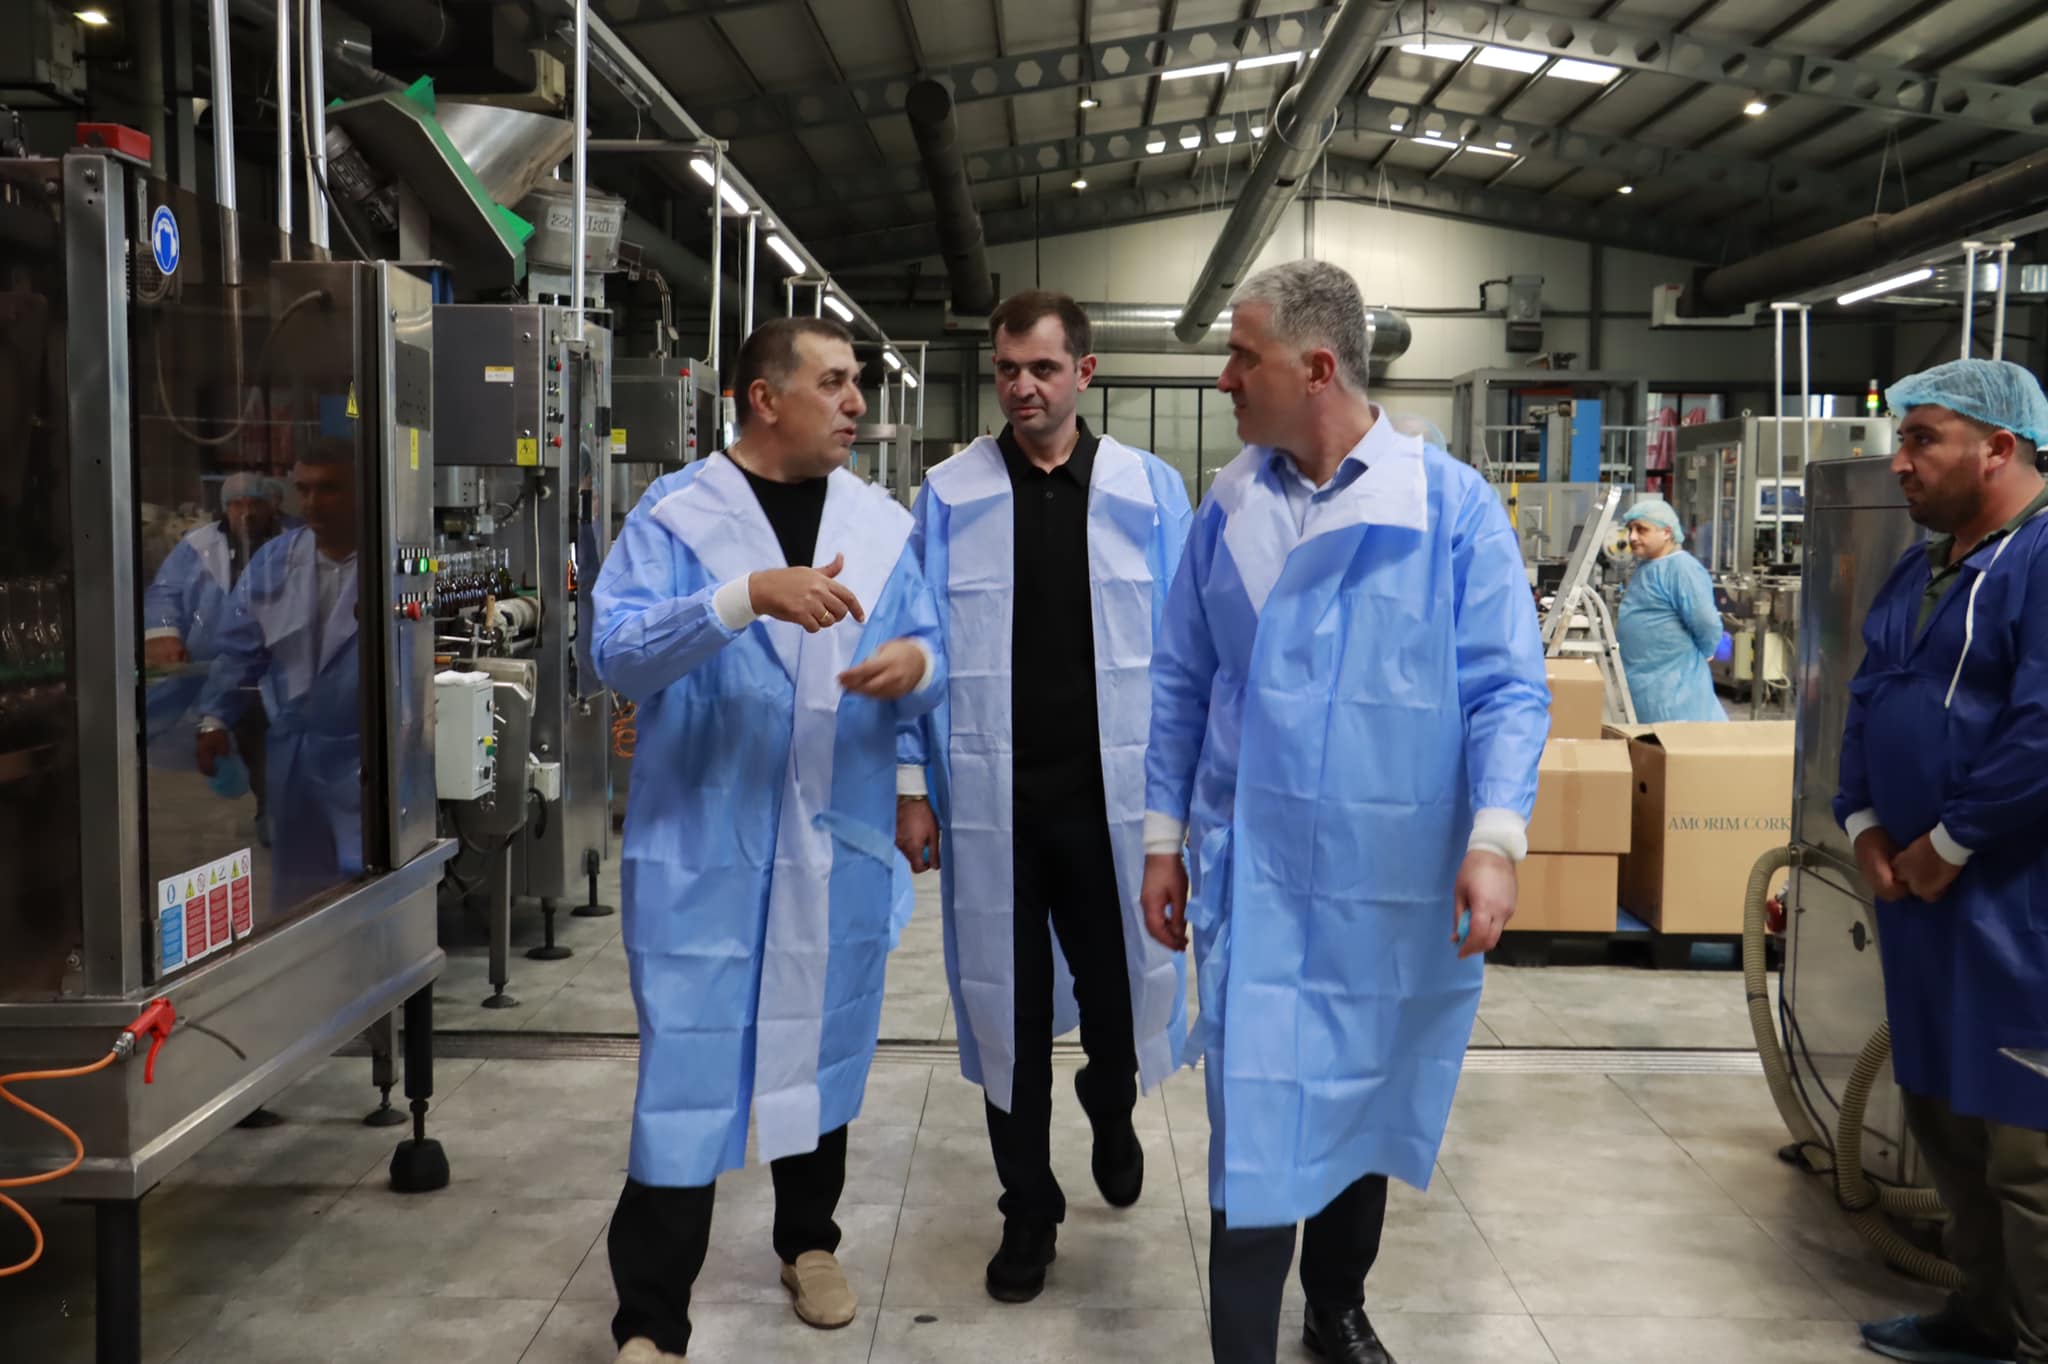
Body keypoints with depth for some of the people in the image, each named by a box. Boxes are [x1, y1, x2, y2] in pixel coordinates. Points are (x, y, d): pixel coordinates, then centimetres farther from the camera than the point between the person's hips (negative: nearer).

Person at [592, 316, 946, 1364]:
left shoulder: (884, 524, 8)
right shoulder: (676, 513, -5)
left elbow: (932, 665, 7)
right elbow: (617, 654, -17)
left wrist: (918, 663, -18)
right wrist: (747, 596, -30)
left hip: (838, 845, 4)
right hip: (702, 847, -4)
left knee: (822, 1046, 17)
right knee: (688, 1063, -2)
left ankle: (808, 1241, 39)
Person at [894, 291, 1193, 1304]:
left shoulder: (1151, 491, 1)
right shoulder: (949, 497, 1)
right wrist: (913, 786, 0)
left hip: (1115, 797, 0)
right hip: (992, 802, 0)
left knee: (1119, 995, 11)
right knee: (1008, 1007, 10)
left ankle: (1111, 1115, 46)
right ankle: (1028, 1210, 29)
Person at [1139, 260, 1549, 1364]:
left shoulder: (1452, 504, -6)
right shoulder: (1228, 509, 3)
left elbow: (1507, 687, -7)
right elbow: (1181, 685, 8)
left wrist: (1496, 838, -19)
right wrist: (1163, 837, 7)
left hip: (1397, 881, 0)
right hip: (1255, 874, 1)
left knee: (1367, 1111, 17)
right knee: (1257, 1128, -3)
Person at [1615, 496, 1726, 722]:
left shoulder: (1682, 569, -18)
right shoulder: (1646, 566, 14)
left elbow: (1707, 623, -23)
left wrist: (1702, 655, -8)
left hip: (1673, 686, -10)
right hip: (1646, 682, 10)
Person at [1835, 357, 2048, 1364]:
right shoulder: (1920, 570, 15)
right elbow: (1868, 704, 18)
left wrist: (1948, 842, -15)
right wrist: (1864, 825, 4)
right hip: (1916, 892, 9)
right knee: (1941, 1114, 18)